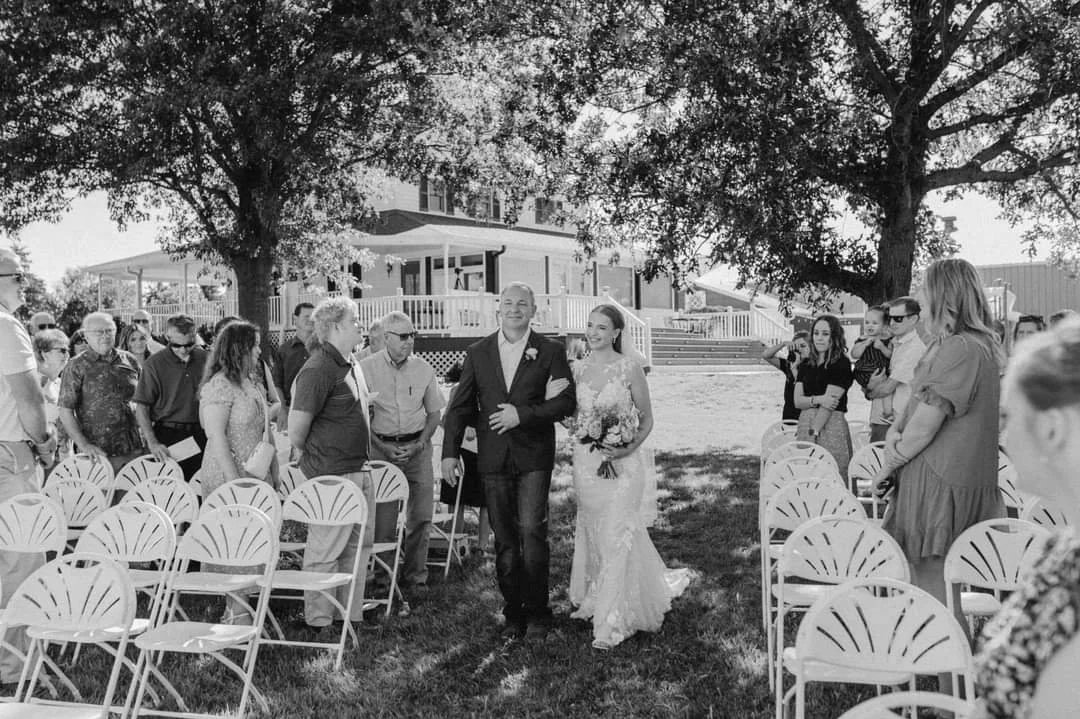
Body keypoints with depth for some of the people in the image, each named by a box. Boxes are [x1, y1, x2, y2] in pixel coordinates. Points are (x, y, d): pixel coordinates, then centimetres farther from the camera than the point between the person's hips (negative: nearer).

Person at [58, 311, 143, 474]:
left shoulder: (128, 360, 9)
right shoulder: (77, 366, -3)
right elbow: (65, 410, -6)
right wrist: (83, 445, -15)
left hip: (134, 448, 4)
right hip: (99, 451, -3)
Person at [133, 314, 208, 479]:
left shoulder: (204, 358, 5)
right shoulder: (154, 364, -6)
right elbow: (141, 407, -7)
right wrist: (152, 442, -17)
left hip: (200, 435, 3)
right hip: (167, 436, -3)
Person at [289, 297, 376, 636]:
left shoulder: (351, 366, 13)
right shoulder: (318, 370, -16)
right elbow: (296, 431, -17)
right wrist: (315, 457, -1)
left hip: (359, 472, 10)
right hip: (331, 475, -9)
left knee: (359, 545, 16)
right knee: (325, 551, 0)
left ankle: (352, 614, 28)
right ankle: (319, 621, 13)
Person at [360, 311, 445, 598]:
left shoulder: (423, 369, 5)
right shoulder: (366, 368, -2)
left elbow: (434, 413, 11)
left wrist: (420, 444, -4)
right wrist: (383, 446, -10)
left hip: (417, 447, 2)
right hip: (380, 446, -2)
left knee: (420, 516, 3)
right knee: (379, 517, -3)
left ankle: (415, 577, 16)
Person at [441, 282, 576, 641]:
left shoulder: (550, 351, 2)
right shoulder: (478, 352, 9)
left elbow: (566, 401, -4)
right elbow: (460, 406, 10)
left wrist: (523, 414, -14)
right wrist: (450, 452, 4)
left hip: (534, 458, -2)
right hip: (493, 459, 3)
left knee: (531, 531, -10)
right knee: (504, 540, 8)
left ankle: (537, 612, 6)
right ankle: (513, 614, 19)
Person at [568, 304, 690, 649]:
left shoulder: (629, 368, -8)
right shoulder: (578, 368, 5)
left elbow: (647, 419, -2)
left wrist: (629, 448, -18)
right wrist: (578, 429, -5)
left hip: (620, 464, -4)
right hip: (585, 462, 5)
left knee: (616, 535, -5)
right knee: (591, 532, 15)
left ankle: (612, 621, 5)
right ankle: (594, 599, 36)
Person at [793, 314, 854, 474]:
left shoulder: (841, 364, -4)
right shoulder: (806, 366, 14)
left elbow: (829, 403, -11)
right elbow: (797, 401, 6)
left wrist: (813, 432, -15)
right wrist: (817, 399, -15)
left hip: (831, 427, -5)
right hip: (805, 424, 5)